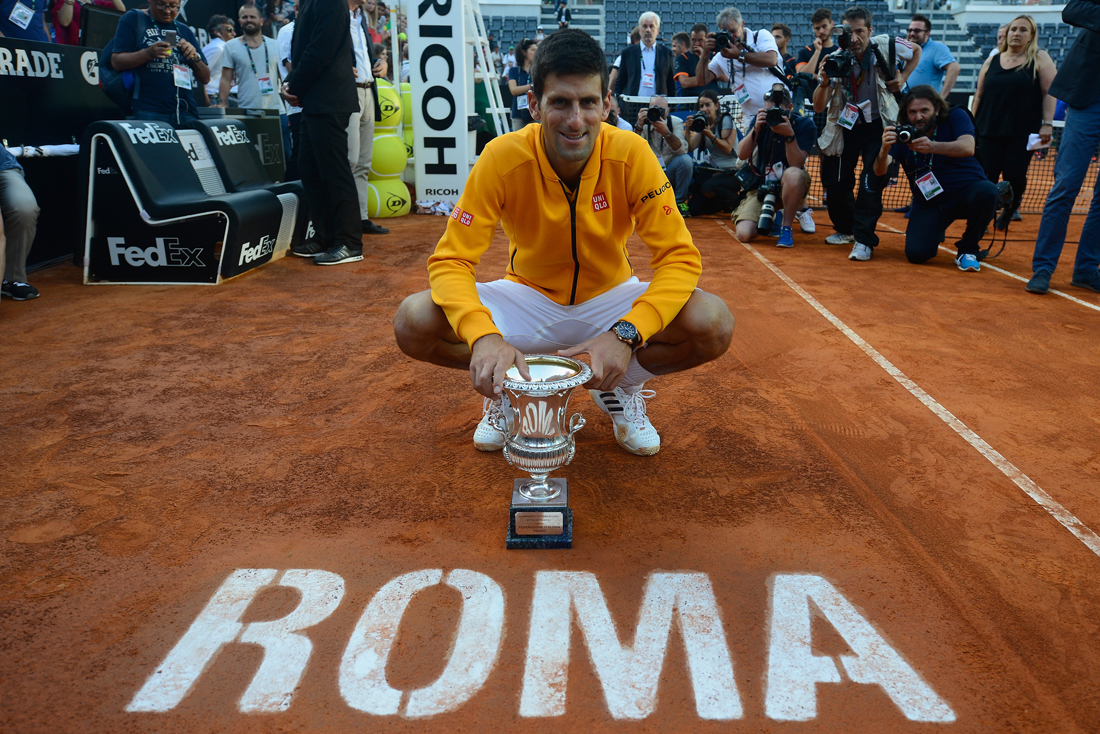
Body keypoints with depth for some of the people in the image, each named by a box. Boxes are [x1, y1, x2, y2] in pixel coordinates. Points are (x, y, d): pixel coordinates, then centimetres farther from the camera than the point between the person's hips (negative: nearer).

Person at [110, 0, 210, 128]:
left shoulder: (184, 31, 22)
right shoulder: (133, 19, 11)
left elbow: (205, 79, 18)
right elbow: (116, 62, 0)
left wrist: (194, 57, -2)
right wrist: (148, 53, -15)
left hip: (187, 113, 4)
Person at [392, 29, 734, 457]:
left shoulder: (631, 155, -21)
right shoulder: (503, 158, -22)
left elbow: (679, 257, -21)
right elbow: (450, 261, -23)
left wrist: (626, 333, -39)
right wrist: (484, 336, -43)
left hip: (609, 299, 1)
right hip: (528, 299, 0)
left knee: (713, 324, -27)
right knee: (414, 323, -24)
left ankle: (622, 387, 4)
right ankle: (506, 388, 5)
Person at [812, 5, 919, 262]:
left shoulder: (884, 45, -13)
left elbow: (916, 51, 9)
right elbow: (818, 108, -15)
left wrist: (902, 77, -5)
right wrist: (824, 83, -33)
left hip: (878, 124, -2)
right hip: (845, 125, 2)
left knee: (872, 181, -16)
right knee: (835, 183, 1)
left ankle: (864, 240, -10)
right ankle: (845, 229, 25)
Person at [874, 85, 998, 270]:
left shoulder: (955, 116, -7)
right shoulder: (901, 134, -4)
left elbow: (968, 147, -27)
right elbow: (880, 171, -19)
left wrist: (932, 147, -45)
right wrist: (884, 149, -42)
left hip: (967, 191, 0)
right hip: (928, 203, 1)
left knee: (987, 191, -36)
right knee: (916, 253, -22)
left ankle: (967, 249, -10)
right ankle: (937, 233, 19)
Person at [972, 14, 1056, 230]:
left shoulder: (1040, 59, 5)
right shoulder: (991, 63, 13)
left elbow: (1049, 92, 0)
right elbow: (979, 96, 16)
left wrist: (1047, 123, -9)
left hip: (1022, 132, -2)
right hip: (989, 131, 2)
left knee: (1014, 176, -6)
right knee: (986, 178, -7)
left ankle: (1009, 210, 22)